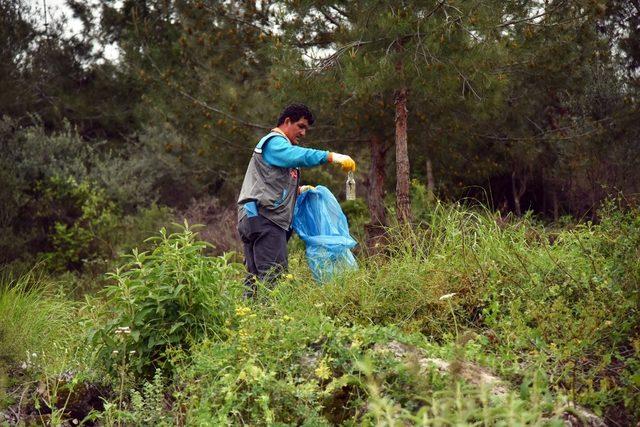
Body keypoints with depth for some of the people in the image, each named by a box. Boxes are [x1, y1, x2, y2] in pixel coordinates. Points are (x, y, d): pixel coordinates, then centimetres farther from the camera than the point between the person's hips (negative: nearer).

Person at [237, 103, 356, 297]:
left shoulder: (280, 146, 29)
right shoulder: (274, 142, -5)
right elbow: (299, 156, -25)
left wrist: (298, 190, 17)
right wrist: (334, 157, -31)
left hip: (256, 218, 11)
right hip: (263, 217, -11)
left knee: (256, 276, 9)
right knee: (274, 275, -17)